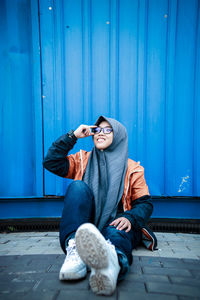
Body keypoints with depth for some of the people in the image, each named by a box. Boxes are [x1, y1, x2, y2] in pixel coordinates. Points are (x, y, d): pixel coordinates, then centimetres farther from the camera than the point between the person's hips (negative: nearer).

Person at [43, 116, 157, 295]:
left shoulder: (132, 168, 11)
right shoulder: (84, 160, 16)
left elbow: (145, 203, 4)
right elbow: (51, 163, 5)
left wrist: (129, 218, -19)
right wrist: (72, 136, 1)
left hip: (114, 225, -1)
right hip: (82, 226, 2)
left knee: (116, 234, -36)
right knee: (78, 186, -23)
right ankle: (74, 250, -40)